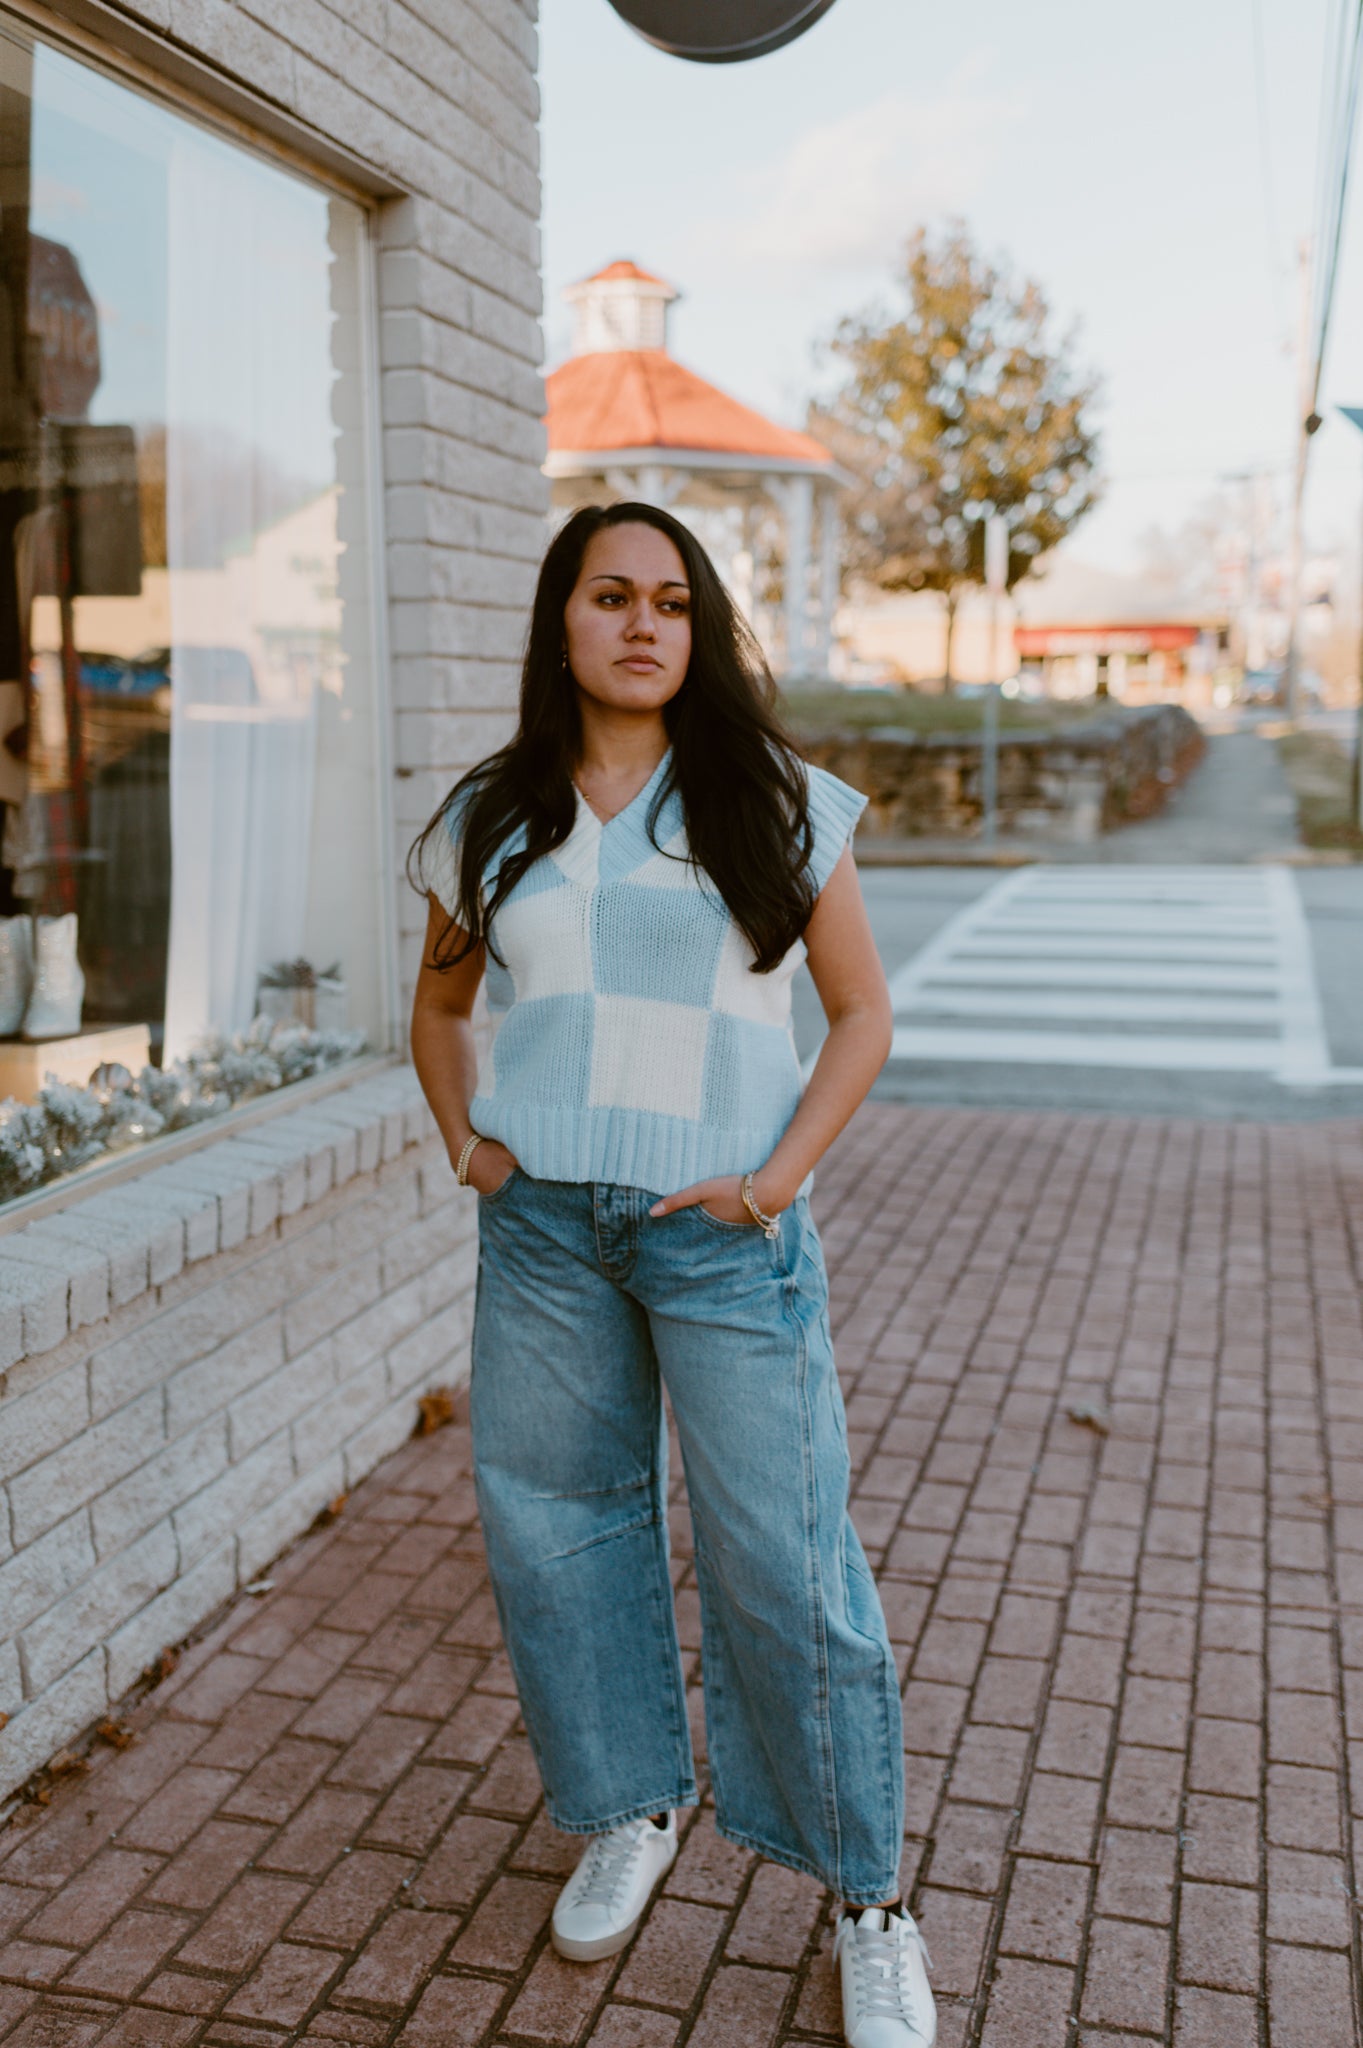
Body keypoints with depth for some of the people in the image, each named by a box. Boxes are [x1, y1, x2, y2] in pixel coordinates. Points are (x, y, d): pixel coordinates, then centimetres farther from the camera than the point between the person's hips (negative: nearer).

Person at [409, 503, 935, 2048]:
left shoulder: (774, 805, 1)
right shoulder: (490, 820, 8)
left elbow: (862, 1011, 4)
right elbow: (441, 1007, 21)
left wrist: (781, 1174, -7)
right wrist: (464, 1140, 4)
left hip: (722, 1233, -3)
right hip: (542, 1229, 3)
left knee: (781, 1561, -1)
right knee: (552, 1529, 12)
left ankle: (869, 1899, 19)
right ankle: (631, 1809, 37)